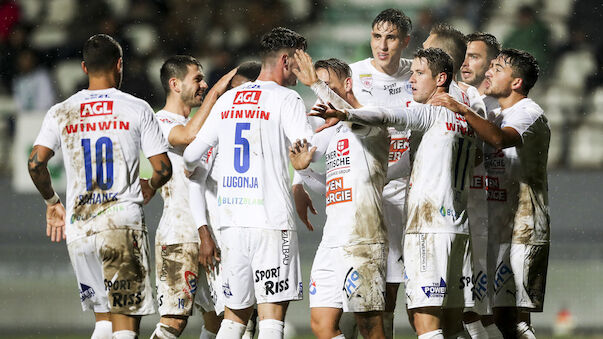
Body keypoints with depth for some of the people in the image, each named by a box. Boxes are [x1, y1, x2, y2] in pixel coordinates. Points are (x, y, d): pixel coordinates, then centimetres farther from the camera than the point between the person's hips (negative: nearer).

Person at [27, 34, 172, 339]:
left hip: (78, 230, 3)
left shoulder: (61, 113, 7)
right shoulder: (137, 109, 1)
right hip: (122, 223, -3)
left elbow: (36, 163, -5)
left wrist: (51, 202, 13)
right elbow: (163, 169, -3)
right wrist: (149, 188, 20)